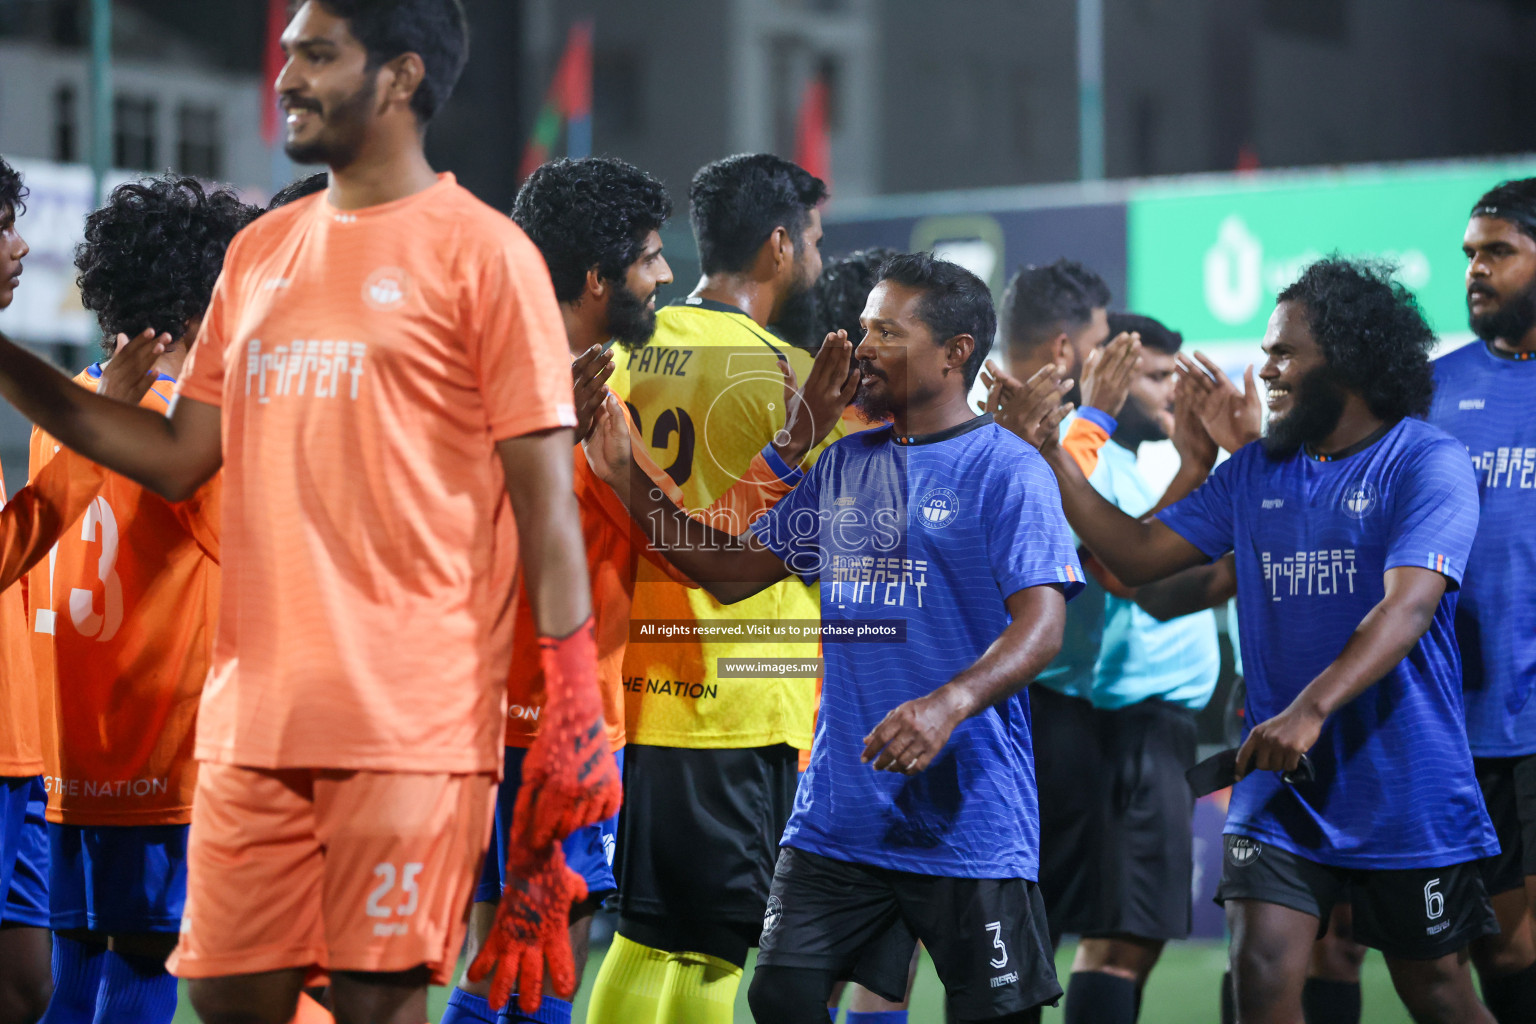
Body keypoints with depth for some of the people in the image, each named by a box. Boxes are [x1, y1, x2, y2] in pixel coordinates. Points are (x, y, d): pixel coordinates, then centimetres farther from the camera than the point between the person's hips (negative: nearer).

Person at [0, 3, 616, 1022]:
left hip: (410, 718, -6)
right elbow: (180, 456, 18)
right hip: (250, 710, 6)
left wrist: (573, 701, -12)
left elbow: (544, 491, -5)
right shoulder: (259, 251, 16)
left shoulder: (481, 251, -3)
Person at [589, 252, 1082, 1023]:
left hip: (969, 822, -6)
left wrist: (951, 704, -33)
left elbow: (1041, 624, -16)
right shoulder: (844, 466, 14)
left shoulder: (1005, 469, -6)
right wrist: (629, 479, 8)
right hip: (839, 813, 6)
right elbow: (732, 571, 18)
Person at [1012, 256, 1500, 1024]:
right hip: (1281, 787, 4)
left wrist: (1312, 709, -37)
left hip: (1404, 783, -4)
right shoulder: (1254, 473, 10)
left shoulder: (1427, 464, -10)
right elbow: (1140, 555, 9)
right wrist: (1052, 455, 1)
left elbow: (1408, 604, -24)